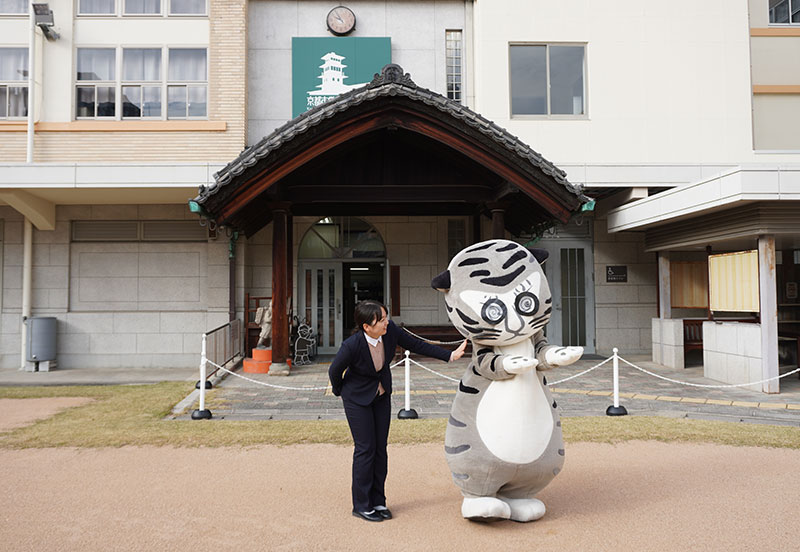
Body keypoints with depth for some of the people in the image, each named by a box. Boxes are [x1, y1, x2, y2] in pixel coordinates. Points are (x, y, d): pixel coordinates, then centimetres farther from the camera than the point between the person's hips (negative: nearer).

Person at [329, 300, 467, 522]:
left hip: (381, 394, 5)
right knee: (365, 449, -3)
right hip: (357, 397, -5)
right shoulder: (352, 345, -33)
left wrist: (450, 355, -11)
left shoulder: (390, 330, -21)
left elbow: (416, 345, -8)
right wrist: (339, 392, 3)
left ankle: (377, 501, 21)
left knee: (380, 448, 7)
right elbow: (334, 371, -15)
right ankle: (361, 505, 13)